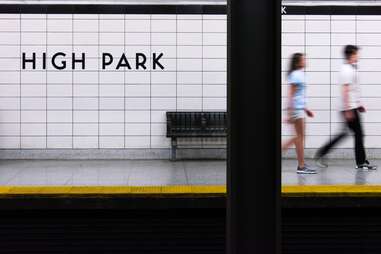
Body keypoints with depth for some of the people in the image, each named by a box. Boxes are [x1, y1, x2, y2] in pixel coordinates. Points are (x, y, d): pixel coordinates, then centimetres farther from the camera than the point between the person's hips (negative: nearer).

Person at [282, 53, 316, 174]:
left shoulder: (299, 74, 16)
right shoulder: (296, 75, -12)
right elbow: (291, 95, -17)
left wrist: (305, 109, 23)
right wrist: (290, 113, -21)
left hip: (299, 108, 9)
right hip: (296, 108, -9)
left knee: (299, 137, 12)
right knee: (300, 136, -5)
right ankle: (301, 166, 0)